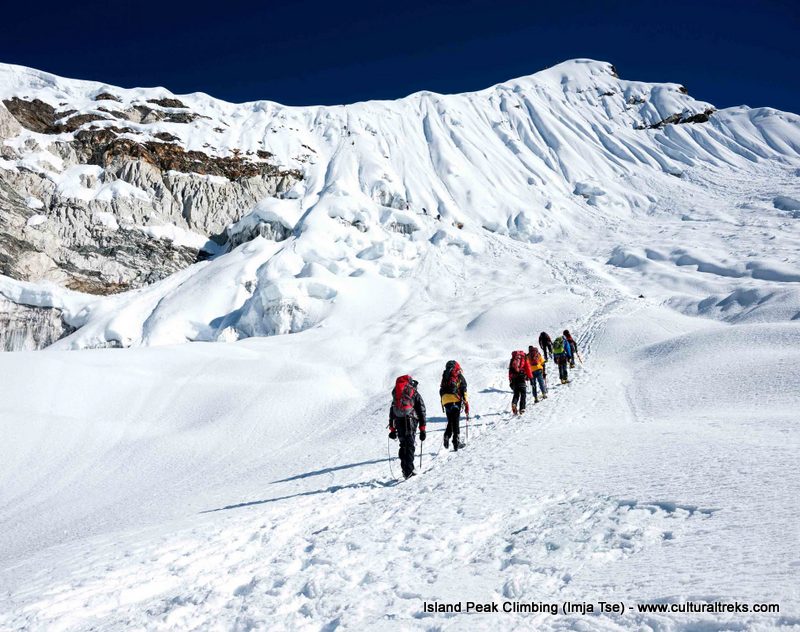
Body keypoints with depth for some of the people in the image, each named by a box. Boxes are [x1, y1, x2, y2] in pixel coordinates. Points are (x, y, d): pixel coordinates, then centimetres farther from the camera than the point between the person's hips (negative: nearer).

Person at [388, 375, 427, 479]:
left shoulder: (396, 393, 24)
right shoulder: (415, 394, 13)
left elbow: (392, 412, 22)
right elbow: (422, 411, 6)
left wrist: (392, 429, 25)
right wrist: (422, 430, 7)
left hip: (398, 421, 3)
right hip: (410, 419, -3)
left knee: (403, 445, 14)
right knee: (410, 445, -7)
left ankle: (405, 469, 10)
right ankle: (409, 471, -18)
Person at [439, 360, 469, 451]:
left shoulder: (445, 376, 19)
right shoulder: (459, 376, 6)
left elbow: (441, 391, 17)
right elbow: (463, 391, -1)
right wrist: (466, 404, 1)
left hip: (445, 401, 3)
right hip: (455, 399, -3)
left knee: (450, 421, 13)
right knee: (456, 421, 2)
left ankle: (447, 436, -10)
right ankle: (456, 440, -4)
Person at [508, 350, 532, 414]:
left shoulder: (512, 360, 16)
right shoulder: (524, 359, 8)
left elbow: (510, 371, 15)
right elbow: (528, 368, -1)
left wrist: (510, 381, 18)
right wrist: (530, 377, 2)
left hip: (514, 380, 3)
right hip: (522, 378, -3)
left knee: (516, 394, 12)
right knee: (523, 394, 5)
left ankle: (514, 403, -16)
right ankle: (522, 408, -6)